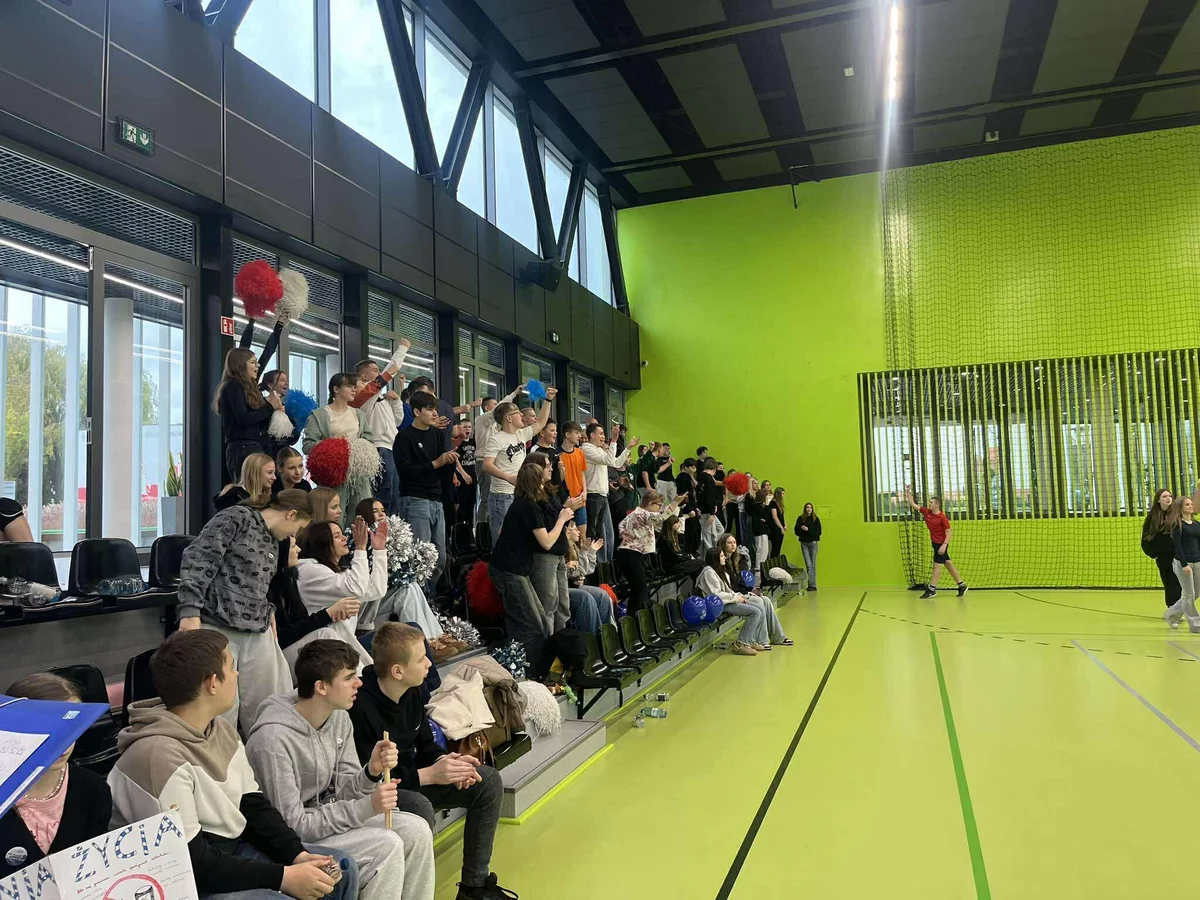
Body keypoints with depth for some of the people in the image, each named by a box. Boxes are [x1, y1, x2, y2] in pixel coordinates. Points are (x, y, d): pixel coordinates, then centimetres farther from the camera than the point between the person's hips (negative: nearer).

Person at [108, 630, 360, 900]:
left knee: (341, 869, 5)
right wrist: (283, 876, -23)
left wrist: (297, 854, -9)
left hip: (233, 849, 8)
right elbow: (192, 864, -26)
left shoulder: (222, 729, 2)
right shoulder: (159, 756, -27)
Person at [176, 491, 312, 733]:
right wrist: (190, 611, -21)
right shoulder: (236, 518, -6)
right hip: (217, 627, -8)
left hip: (257, 633, 8)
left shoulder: (273, 542, 19)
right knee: (222, 709, -6)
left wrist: (267, 611, 11)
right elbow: (198, 561, -14)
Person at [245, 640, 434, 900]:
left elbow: (343, 791, 2)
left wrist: (372, 771, -21)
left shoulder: (338, 715, -3)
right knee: (387, 846, -23)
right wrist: (367, 807, -27)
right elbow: (291, 825, -24)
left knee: (416, 830, -10)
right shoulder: (272, 738, -27)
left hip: (330, 814, 7)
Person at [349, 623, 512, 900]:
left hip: (409, 776, 8)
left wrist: (446, 762, -13)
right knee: (420, 808, -39)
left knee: (489, 782, -3)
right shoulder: (361, 708, -29)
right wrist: (429, 775, -27)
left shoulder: (412, 691, -3)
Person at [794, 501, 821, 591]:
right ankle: (812, 585, -5)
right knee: (808, 564, -5)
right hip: (804, 543, 1)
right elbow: (797, 532, 4)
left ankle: (812, 584, 5)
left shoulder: (816, 519, -1)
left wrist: (808, 530, -15)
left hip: (813, 543, -1)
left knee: (813, 565, 2)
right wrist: (802, 529, -16)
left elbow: (818, 532, -4)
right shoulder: (800, 518, 3)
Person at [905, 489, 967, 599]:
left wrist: (944, 545, -25)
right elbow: (913, 504, 7)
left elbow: (949, 532, -17)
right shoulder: (926, 512, 2)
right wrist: (908, 493, -1)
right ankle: (962, 585, 20)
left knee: (937, 565, -6)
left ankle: (931, 589, -4)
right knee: (948, 564, 12)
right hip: (935, 543, 7)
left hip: (941, 544, -7)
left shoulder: (942, 517, -18)